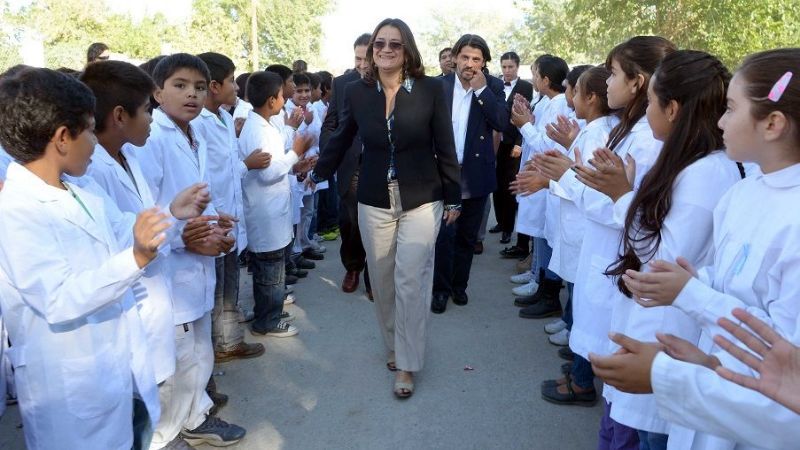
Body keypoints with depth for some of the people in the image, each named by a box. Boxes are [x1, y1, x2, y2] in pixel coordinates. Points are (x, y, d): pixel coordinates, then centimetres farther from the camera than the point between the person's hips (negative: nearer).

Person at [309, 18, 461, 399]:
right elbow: (341, 140, 13)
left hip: (421, 200, -2)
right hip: (374, 203, 3)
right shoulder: (356, 92, -1)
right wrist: (319, 173, 23)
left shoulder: (431, 89, -7)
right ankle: (394, 345, 34)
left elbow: (445, 147, -2)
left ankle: (407, 364, 14)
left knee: (411, 281, -2)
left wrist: (453, 197, 1)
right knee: (382, 281, 11)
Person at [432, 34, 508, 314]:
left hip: (476, 173, 1)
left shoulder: (493, 87, 0)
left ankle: (459, 284, 28)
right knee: (444, 234, -2)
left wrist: (481, 89, -18)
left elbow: (502, 123, -13)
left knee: (467, 236, 12)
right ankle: (441, 288, 13)